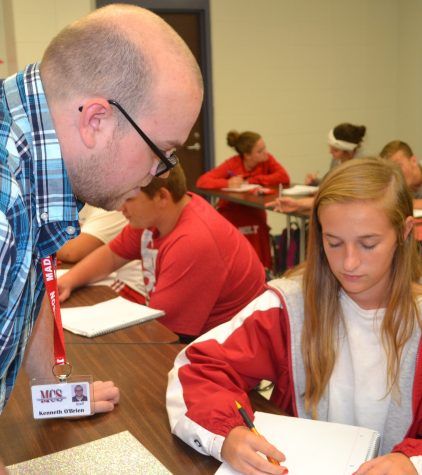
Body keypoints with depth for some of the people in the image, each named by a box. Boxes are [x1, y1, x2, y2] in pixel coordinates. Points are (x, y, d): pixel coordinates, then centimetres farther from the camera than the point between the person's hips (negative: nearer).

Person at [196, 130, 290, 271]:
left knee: (258, 226, -31)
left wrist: (251, 181, -23)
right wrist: (227, 183, -38)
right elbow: (202, 181, -22)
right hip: (230, 212, -1)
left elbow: (284, 178, -25)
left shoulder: (267, 160, -8)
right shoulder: (232, 164, -15)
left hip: (254, 213, 1)